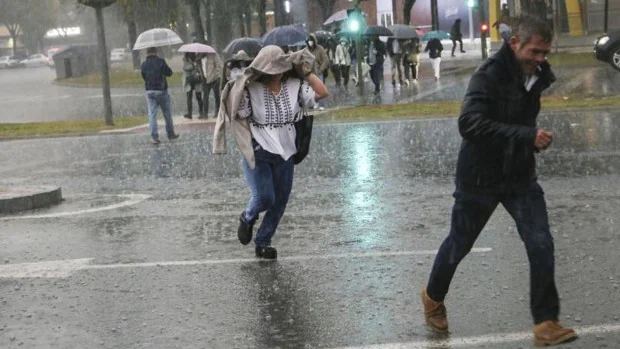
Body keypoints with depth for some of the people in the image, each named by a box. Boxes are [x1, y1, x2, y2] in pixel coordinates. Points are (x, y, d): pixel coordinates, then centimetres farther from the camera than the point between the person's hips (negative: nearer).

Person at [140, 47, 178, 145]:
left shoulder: (144, 64, 1)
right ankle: (170, 134, 20)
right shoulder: (160, 61, -10)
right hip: (161, 90, -2)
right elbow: (169, 73, -7)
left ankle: (154, 137, -4)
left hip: (149, 91, 2)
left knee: (152, 114, 3)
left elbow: (144, 77, 11)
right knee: (167, 113, 12)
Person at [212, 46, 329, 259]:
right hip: (257, 154, -4)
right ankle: (247, 219, 20)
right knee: (264, 198, -16)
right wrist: (235, 90, -25)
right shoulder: (250, 89, -12)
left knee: (279, 202, 9)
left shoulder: (295, 86, -3)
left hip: (285, 154, 4)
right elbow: (237, 115, -16)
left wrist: (306, 72, -10)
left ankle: (262, 243, 26)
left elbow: (321, 92, -10)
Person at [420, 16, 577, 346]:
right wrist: (527, 136, -38)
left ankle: (546, 322, 2)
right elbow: (470, 123, -36)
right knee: (459, 244, 14)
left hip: (521, 176, 5)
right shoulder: (488, 76, -23)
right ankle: (434, 297, 40)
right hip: (480, 178, -5)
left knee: (541, 244, -7)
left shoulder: (535, 75, -1)